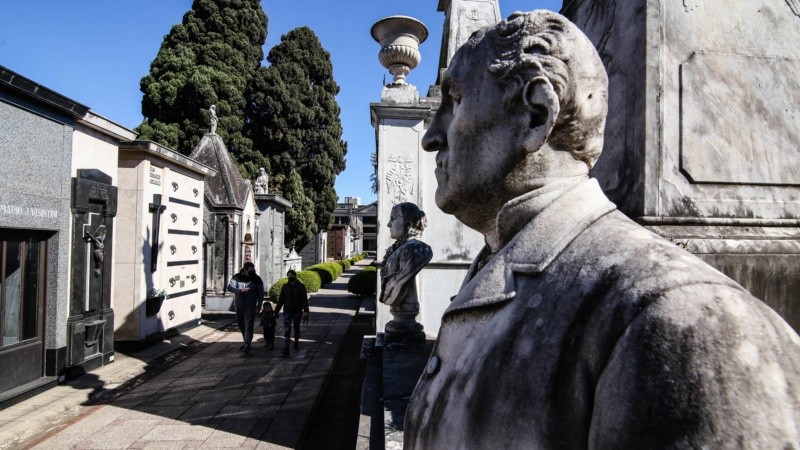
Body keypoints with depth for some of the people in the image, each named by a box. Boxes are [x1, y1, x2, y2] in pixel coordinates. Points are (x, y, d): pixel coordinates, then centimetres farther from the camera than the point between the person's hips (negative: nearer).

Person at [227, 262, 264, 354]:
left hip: (250, 307, -3)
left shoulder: (257, 279, -3)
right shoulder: (237, 277, 0)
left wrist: (258, 306, -6)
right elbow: (230, 287, -6)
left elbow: (260, 294, -1)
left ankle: (247, 346, -12)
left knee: (248, 326, -10)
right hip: (239, 305, 4)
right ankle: (246, 342, 32)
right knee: (241, 325, 15)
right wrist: (240, 290, -21)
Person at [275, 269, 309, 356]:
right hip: (287, 312, 1)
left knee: (296, 328, 16)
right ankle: (286, 350, -10)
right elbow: (280, 300, 7)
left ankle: (296, 343, 39)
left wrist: (306, 311, -19)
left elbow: (304, 300, -9)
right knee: (287, 330, -7)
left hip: (297, 311, -1)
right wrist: (276, 311, 6)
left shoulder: (301, 286, -5)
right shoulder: (285, 286, 3)